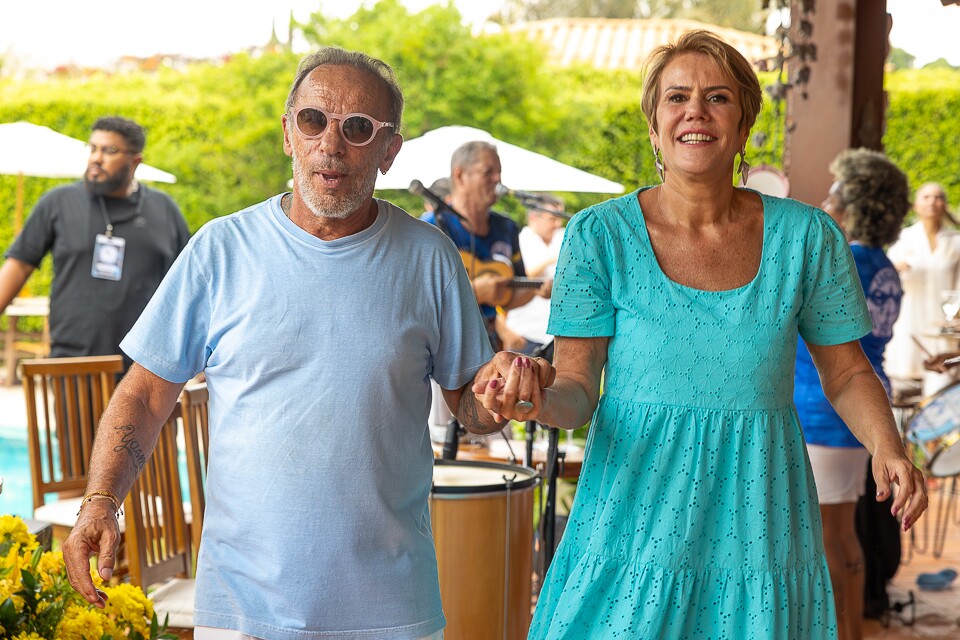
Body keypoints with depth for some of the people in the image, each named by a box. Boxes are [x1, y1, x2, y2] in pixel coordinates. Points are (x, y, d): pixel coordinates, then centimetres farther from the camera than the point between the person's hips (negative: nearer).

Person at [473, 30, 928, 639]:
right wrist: (539, 403, -26)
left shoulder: (805, 236, -1)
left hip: (759, 533, 2)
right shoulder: (600, 236, -5)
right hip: (635, 525, -1)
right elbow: (578, 388, -4)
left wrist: (887, 447, -11)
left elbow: (848, 372, 7)